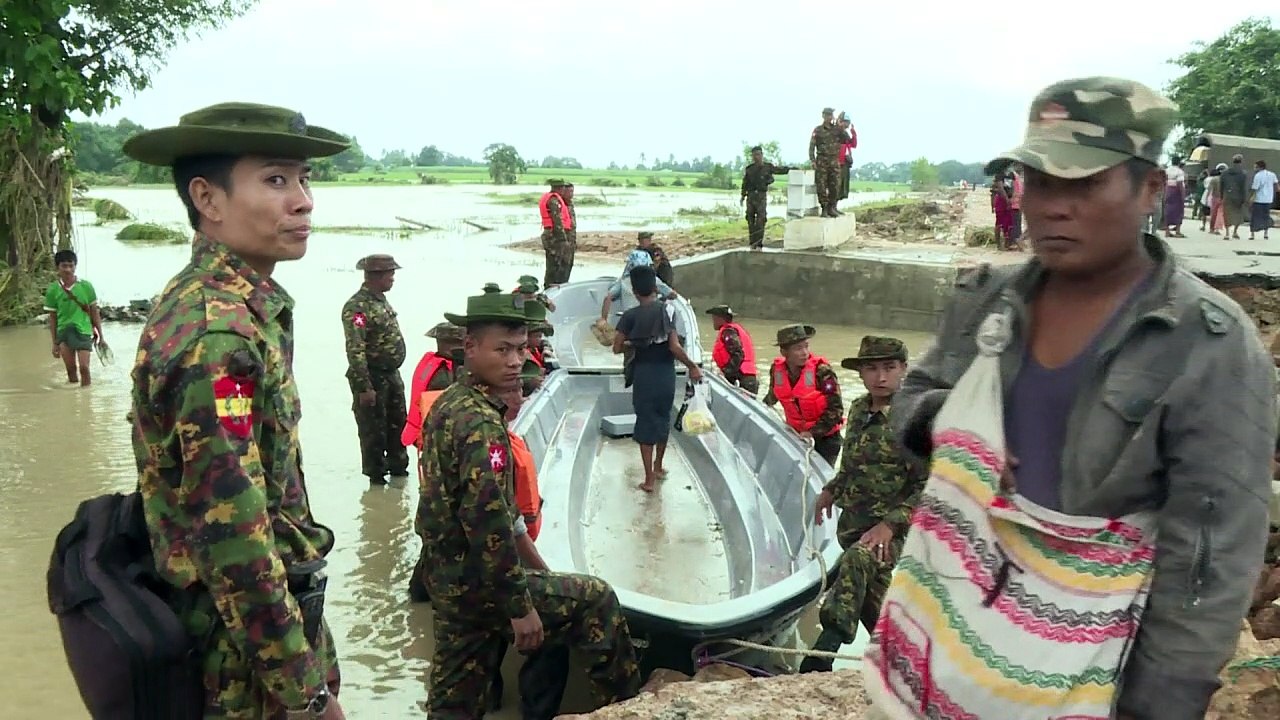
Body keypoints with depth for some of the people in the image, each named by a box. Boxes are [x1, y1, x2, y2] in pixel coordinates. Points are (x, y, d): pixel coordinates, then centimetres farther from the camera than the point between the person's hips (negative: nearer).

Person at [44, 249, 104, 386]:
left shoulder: (86, 286, -4)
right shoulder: (53, 290, -2)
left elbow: (94, 311, 4)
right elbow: (52, 317, 4)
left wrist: (99, 334, 4)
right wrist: (55, 343, 3)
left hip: (84, 330, -1)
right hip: (64, 331, 1)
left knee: (84, 367, -7)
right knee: (71, 369, 8)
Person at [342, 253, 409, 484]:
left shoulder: (382, 300, 10)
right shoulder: (357, 307, -20)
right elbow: (355, 351, -24)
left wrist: (394, 375, 18)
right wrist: (364, 387, -25)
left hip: (392, 376, 9)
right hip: (372, 378, -9)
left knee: (398, 423, 19)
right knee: (374, 430, 3)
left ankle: (398, 466, 34)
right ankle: (376, 475, 16)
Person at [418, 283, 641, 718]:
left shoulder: (449, 403, 7)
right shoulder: (481, 422, -23)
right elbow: (487, 523, -27)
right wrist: (520, 606, -21)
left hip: (446, 576, 9)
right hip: (476, 580, -9)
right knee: (596, 599, 7)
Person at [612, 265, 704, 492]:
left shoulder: (630, 316, -8)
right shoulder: (667, 311, -9)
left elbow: (617, 348, -7)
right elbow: (675, 347, -16)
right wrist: (692, 367, -4)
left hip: (643, 375, -1)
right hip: (666, 374, 1)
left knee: (645, 422, 6)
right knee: (663, 418, 20)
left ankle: (649, 479, 6)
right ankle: (658, 467, 37)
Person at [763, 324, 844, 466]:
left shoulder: (821, 370, -25)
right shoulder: (777, 370, -11)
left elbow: (835, 409, -22)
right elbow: (772, 396, 13)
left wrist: (812, 432, -27)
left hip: (825, 433, -4)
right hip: (796, 430, 4)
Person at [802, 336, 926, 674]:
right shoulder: (859, 410, 8)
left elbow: (929, 486, -14)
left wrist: (891, 523, -20)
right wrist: (831, 491, 18)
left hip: (893, 528, -7)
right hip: (853, 522, 7)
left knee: (857, 562, -32)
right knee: (872, 599, 11)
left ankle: (822, 655, -35)